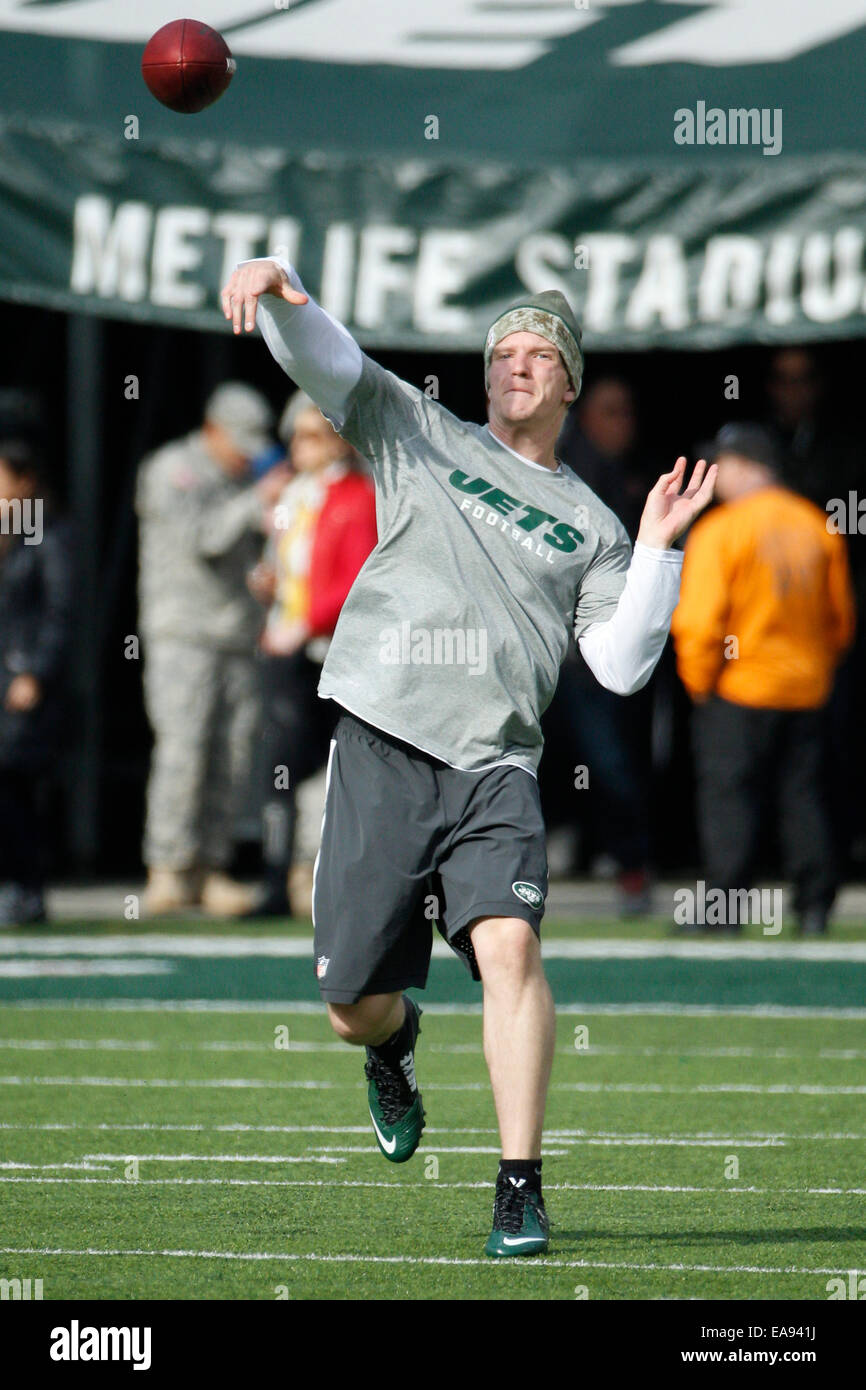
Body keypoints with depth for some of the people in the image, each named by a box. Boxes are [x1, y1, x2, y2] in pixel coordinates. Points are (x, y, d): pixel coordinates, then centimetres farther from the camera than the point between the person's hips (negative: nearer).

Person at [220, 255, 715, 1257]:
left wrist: (657, 550, 0)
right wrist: (276, 291, -19)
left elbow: (621, 666, 8)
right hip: (381, 753, 0)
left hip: (494, 768, 0)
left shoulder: (590, 526, 16)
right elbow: (323, 357, 2)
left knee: (509, 947, -24)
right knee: (354, 1006, 0)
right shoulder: (422, 438, 14)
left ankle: (519, 1190, -18)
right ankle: (396, 1043, 39)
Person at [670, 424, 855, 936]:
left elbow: (700, 621, -14)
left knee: (728, 796, -2)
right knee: (804, 795, 10)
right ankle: (815, 906, 8)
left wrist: (699, 683, -3)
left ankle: (726, 908, -5)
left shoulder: (718, 532, -10)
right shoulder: (818, 528, 8)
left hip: (740, 688, -6)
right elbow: (842, 615, 15)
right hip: (808, 690, 6)